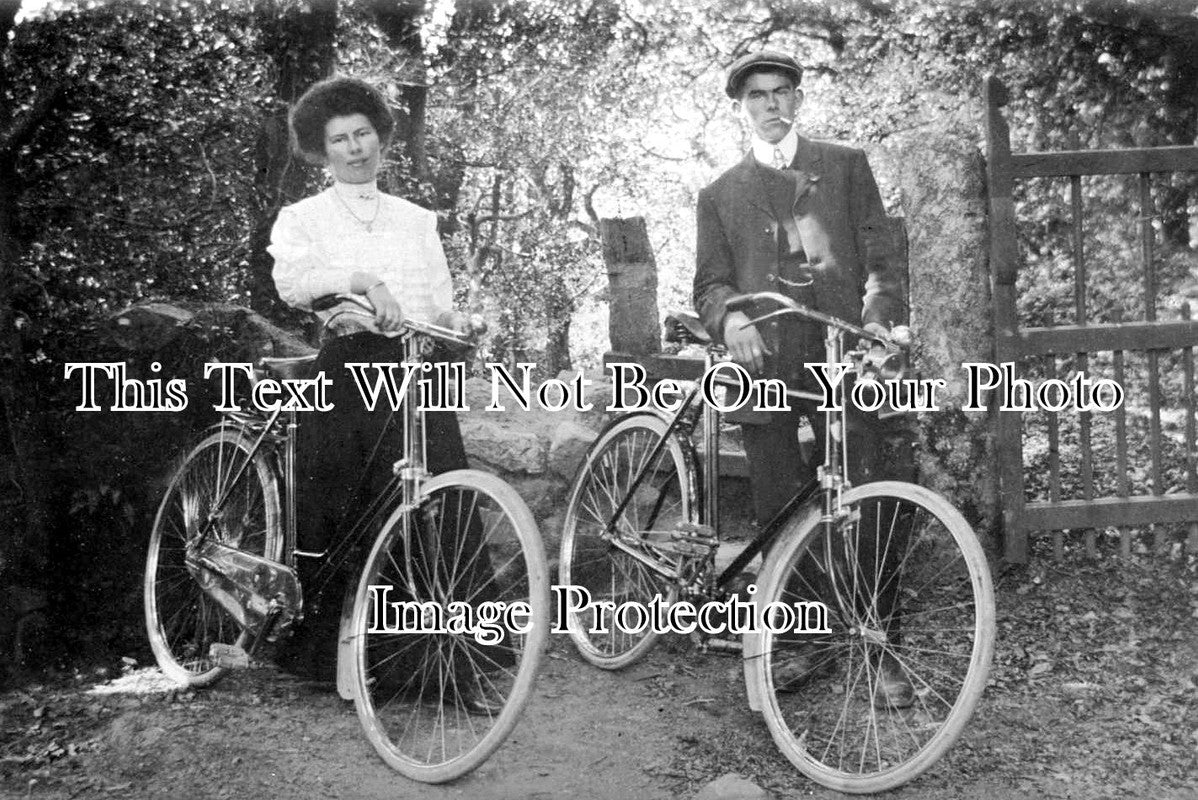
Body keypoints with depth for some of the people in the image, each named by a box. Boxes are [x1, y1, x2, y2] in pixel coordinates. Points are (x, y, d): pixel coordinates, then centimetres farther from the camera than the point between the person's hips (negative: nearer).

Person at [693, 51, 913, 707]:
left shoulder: (846, 165, 14)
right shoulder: (720, 195, 16)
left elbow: (880, 254, 8)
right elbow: (710, 283, 7)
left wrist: (877, 315, -12)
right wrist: (730, 319, -16)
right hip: (764, 366, 1)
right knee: (778, 520, 4)